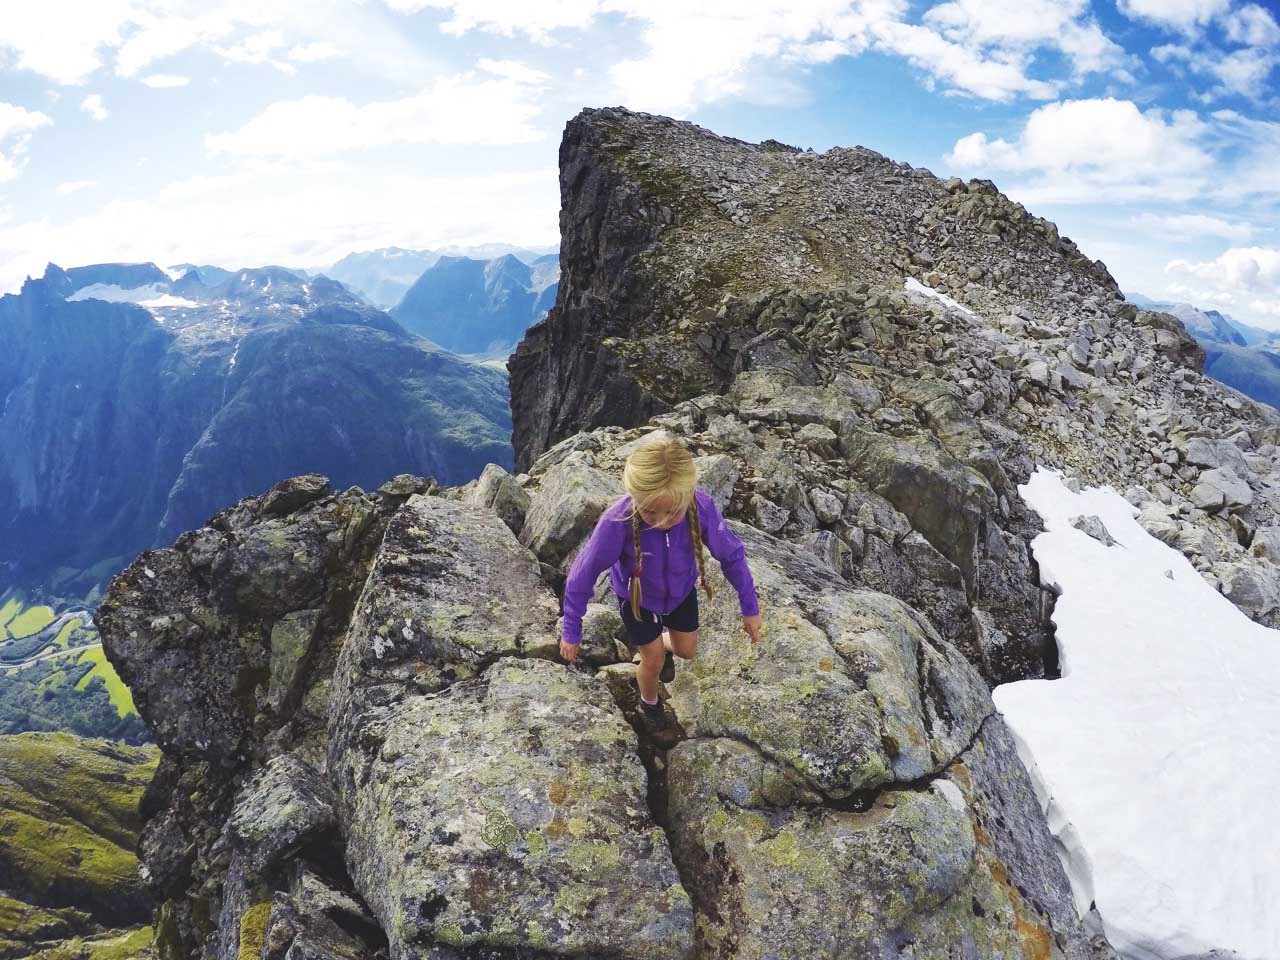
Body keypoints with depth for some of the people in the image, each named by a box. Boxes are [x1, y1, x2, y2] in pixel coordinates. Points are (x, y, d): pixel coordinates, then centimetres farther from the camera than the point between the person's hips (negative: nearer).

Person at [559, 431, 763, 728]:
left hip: (681, 591, 2)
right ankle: (649, 701, 50)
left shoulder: (703, 508, -36)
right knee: (653, 661, 14)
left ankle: (665, 650, 58)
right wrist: (571, 630, -15)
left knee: (687, 651, 20)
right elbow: (583, 573, -27)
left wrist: (750, 608, -8)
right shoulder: (617, 521, -41)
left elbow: (731, 555, -18)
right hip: (637, 598, -2)